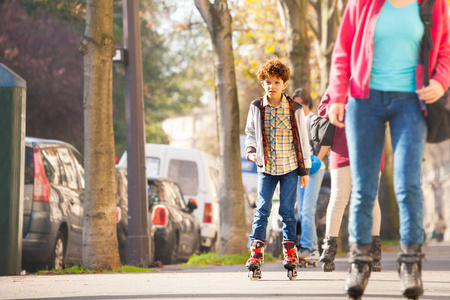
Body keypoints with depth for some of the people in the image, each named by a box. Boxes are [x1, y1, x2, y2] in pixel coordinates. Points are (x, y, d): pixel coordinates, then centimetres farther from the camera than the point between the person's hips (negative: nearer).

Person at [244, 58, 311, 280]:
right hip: (266, 168, 1)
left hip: (289, 166, -1)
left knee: (287, 210, 1)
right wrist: (250, 151, -5)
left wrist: (304, 169, 5)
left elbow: (302, 139, 5)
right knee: (262, 209, -7)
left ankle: (290, 253, 9)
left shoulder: (294, 109, 0)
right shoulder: (256, 108, 3)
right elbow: (250, 133, 15)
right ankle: (256, 253, -7)